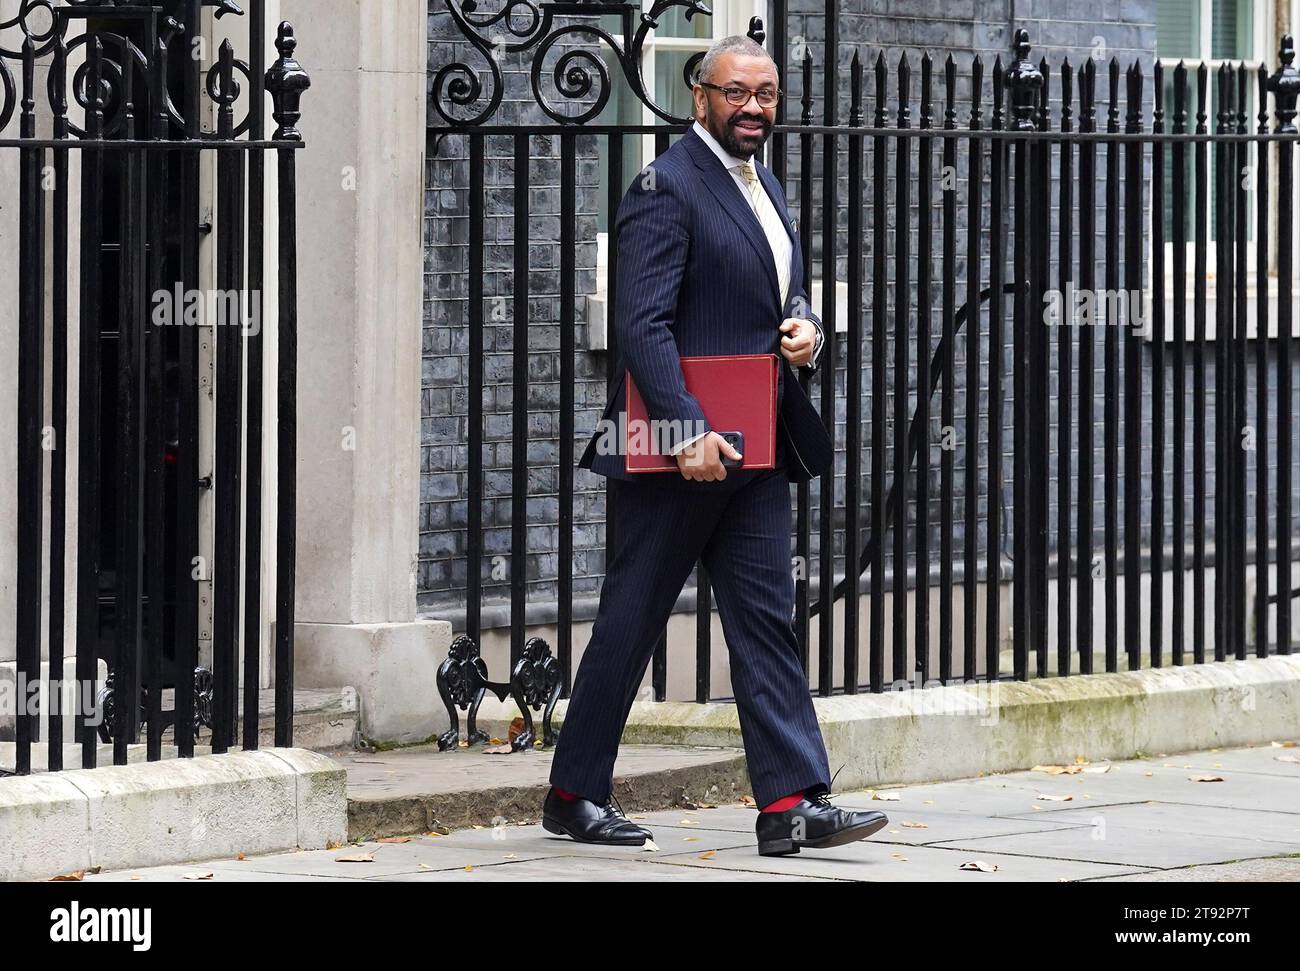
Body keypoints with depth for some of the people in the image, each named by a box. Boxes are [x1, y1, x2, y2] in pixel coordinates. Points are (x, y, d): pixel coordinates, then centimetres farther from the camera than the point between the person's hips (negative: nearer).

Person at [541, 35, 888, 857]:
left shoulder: (766, 187, 16)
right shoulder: (667, 188, -11)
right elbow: (644, 325, -18)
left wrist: (807, 333, 2)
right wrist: (689, 432, -26)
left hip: (757, 450, 8)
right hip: (676, 450, -8)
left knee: (767, 621, 2)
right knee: (630, 625, 1)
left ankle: (794, 803, -2)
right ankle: (574, 795, 12)